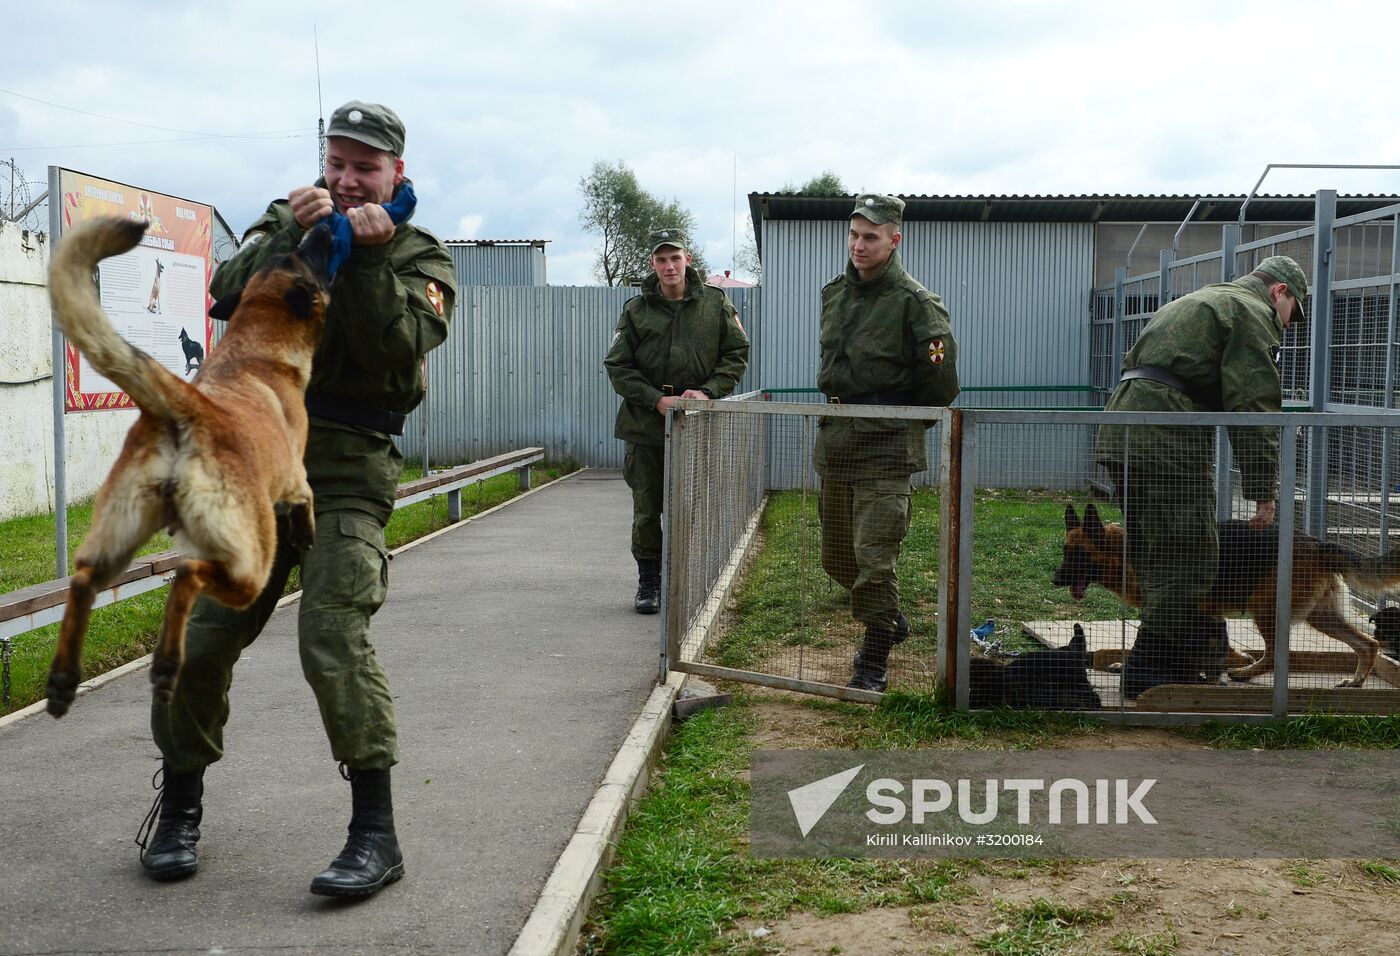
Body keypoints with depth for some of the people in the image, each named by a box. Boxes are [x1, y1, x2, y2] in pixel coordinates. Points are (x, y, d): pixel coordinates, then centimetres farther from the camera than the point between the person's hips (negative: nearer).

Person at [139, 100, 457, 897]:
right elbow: (232, 295, -4)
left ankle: (376, 833, -10)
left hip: (349, 471, -4)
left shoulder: (421, 258, 3)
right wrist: (293, 236, -17)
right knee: (203, 636, 3)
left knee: (334, 637, -18)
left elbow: (396, 352, -13)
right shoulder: (287, 221, 13)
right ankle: (180, 807, 24)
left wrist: (369, 257, -19)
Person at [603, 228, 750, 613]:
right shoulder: (636, 309, 2)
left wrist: (708, 391, -10)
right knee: (646, 510, 4)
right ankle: (648, 583, 16)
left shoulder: (716, 303, 3)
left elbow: (737, 354, 6)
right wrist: (656, 400, -11)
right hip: (645, 425, 0)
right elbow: (617, 365, 1)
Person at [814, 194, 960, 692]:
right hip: (834, 446, 7)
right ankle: (890, 621, 39)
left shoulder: (915, 303, -10)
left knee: (873, 560, -8)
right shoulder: (832, 293, 11)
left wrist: (904, 425, 2)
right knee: (836, 558, 16)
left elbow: (941, 383, -6)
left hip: (886, 452, -7)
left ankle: (873, 663, 4)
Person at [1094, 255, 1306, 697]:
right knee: (1189, 562, -3)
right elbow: (1254, 405, -8)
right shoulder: (1253, 313, 3)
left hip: (1121, 435, 9)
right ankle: (1150, 669, -1)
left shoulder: (1196, 301, 32)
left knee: (1160, 559, 16)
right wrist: (1264, 489, -7)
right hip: (1168, 443, -9)